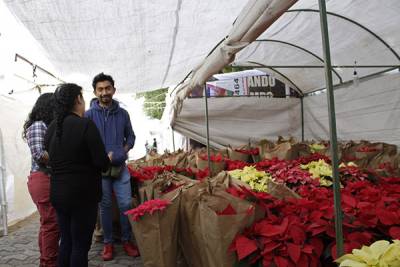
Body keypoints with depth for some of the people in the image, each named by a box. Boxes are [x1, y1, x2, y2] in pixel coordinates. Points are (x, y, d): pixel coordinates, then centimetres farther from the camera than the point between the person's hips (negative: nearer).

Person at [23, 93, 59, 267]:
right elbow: (39, 155, -18)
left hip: (50, 180, 9)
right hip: (43, 180, -9)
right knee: (52, 223, -5)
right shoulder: (38, 125, -9)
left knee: (48, 223, 16)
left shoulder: (48, 126, 17)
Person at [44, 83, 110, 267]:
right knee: (80, 244, 6)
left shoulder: (52, 128, 4)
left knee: (66, 240, 19)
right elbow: (102, 162, -18)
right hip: (82, 194, -7)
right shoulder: (86, 125, -16)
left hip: (58, 193, 7)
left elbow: (52, 158, 11)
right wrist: (107, 160, 2)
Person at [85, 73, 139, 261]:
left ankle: (126, 240, 20)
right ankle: (108, 243, 24)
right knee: (105, 206, 9)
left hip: (120, 166, 2)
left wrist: (124, 150, 0)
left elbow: (130, 136, 15)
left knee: (126, 204, 3)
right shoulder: (89, 115, -4)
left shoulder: (123, 113, 4)